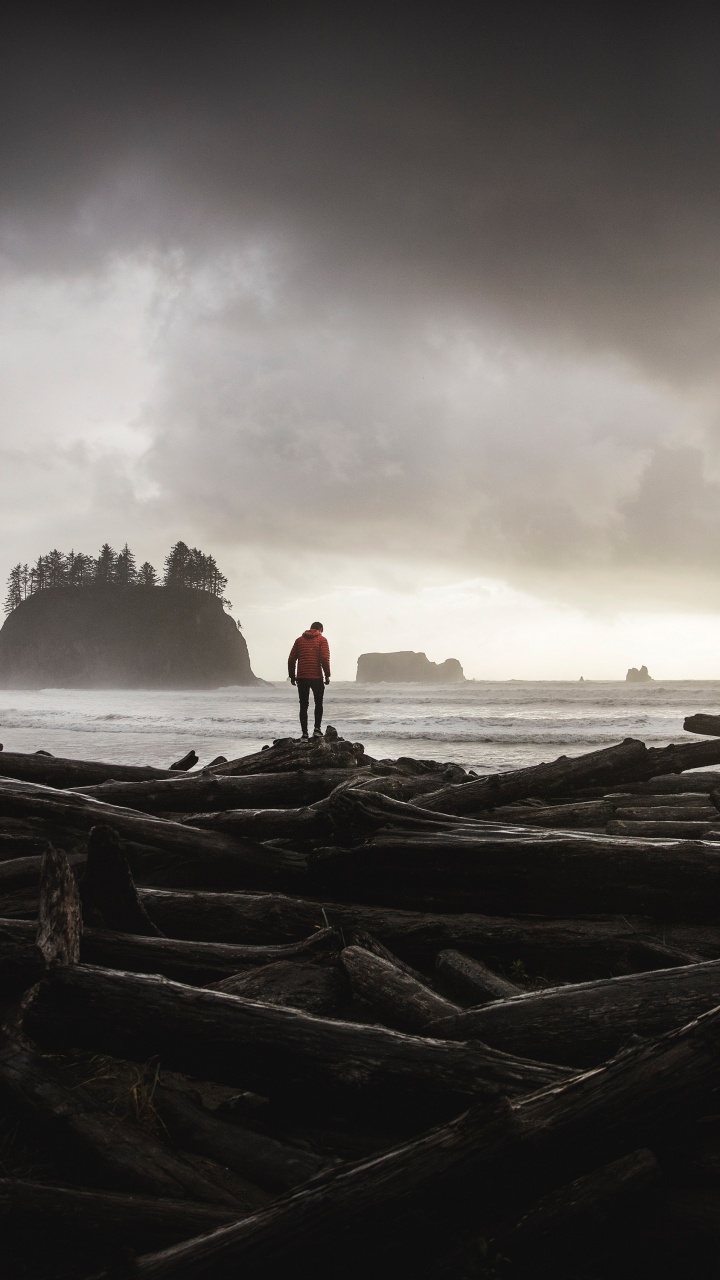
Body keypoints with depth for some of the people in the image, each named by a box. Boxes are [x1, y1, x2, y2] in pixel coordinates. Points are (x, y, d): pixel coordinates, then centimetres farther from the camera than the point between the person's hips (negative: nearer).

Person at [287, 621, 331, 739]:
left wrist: (292, 676, 13)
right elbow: (325, 658, -10)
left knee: (303, 706, 8)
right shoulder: (322, 640, 1)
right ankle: (317, 728, -2)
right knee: (318, 703, 13)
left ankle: (304, 733, 3)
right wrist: (327, 675, -5)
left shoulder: (299, 640, 12)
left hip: (301, 678, 2)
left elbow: (291, 659, 8)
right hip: (317, 677, -2)